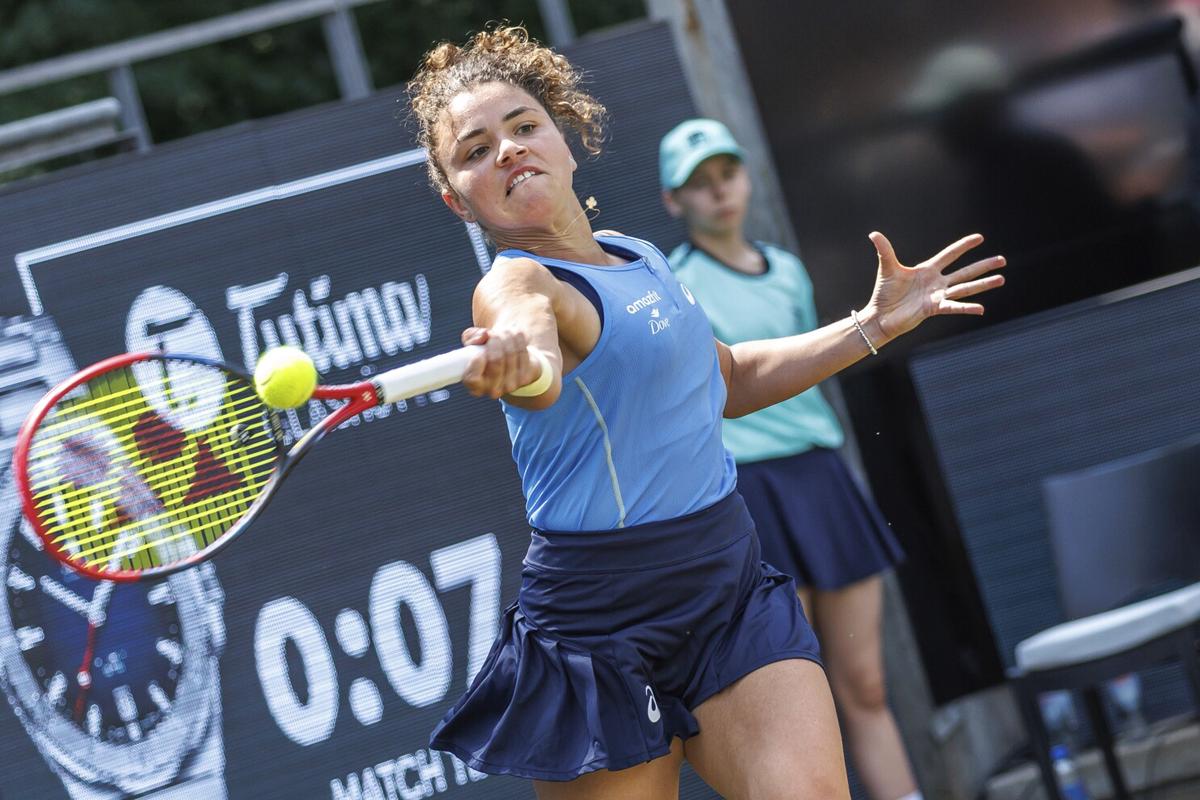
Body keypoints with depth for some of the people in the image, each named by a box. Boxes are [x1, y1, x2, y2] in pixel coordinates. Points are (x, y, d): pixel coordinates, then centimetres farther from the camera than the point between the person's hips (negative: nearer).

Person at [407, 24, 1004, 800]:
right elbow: (533, 348, -40)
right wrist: (518, 362, -63)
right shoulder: (515, 285, -13)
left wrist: (874, 324, 25)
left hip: (734, 587, 5)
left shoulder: (641, 259, 11)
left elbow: (727, 380, 28)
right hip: (603, 630, -5)